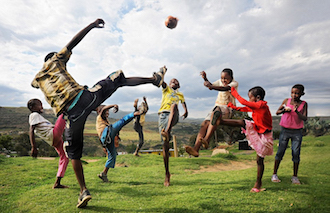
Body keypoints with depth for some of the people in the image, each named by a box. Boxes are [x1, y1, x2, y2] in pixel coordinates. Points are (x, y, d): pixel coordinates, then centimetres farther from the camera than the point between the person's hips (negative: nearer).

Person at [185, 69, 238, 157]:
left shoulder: (234, 83, -2)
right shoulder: (220, 81, 18)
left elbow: (225, 88, -22)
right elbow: (211, 86, 11)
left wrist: (211, 86, -37)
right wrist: (205, 79, -6)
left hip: (228, 109, -5)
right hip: (217, 107, 5)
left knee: (215, 113, -41)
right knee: (204, 123, -20)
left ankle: (206, 140, -50)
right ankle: (195, 149, -34)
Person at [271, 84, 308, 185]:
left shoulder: (303, 104, 0)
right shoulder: (286, 101, 1)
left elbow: (305, 119, -8)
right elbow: (277, 112, 8)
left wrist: (297, 112, -25)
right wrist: (284, 110, -12)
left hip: (297, 132, 0)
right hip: (285, 130, 0)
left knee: (296, 153, 1)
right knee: (280, 152, 1)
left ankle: (295, 176, 15)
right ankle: (274, 174, 10)